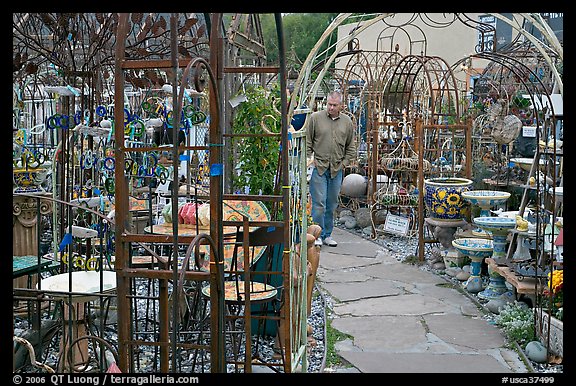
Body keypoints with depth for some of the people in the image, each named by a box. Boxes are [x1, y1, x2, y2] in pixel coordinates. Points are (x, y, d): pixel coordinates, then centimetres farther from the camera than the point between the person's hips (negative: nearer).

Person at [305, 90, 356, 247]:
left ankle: (327, 235, 21)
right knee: (319, 203, -5)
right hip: (319, 167, -3)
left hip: (337, 169, 3)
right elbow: (307, 141, 3)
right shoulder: (315, 118, 0)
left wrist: (344, 163, 6)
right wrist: (310, 160, -4)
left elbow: (351, 147, 16)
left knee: (332, 204, 10)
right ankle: (318, 235, 6)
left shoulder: (347, 122, 9)